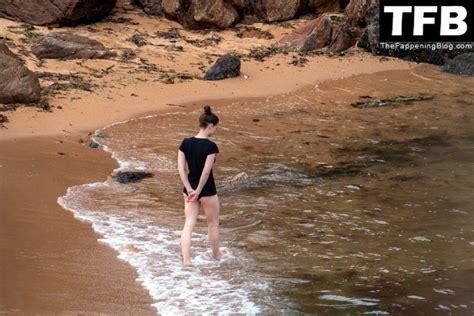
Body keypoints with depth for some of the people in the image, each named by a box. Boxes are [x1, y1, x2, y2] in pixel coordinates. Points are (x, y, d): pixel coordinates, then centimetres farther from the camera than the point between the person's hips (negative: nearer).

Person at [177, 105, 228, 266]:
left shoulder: (185, 143, -2)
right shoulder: (211, 146, -18)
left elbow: (181, 168, -5)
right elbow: (206, 171, -21)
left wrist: (190, 189, -7)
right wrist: (198, 191, -13)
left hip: (190, 189, 5)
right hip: (207, 190, -4)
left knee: (188, 224, 6)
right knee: (213, 224, 16)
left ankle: (186, 260, -1)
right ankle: (216, 255, 33)